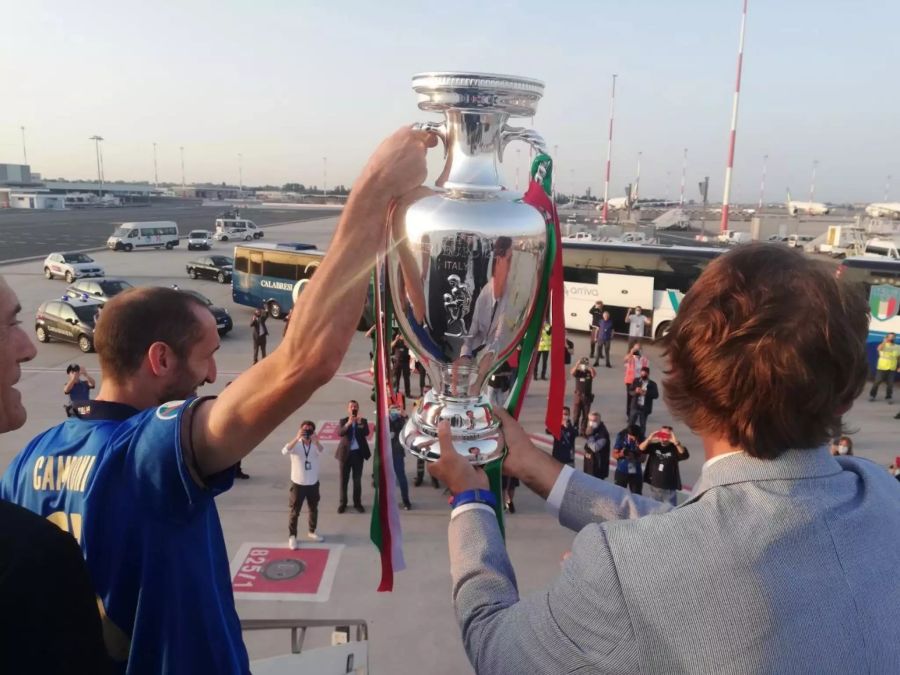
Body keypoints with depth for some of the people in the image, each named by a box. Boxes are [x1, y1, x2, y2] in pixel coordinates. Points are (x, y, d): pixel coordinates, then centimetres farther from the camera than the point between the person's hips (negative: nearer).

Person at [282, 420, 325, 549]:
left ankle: (311, 531, 36)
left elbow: (321, 452, -28)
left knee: (314, 509, 17)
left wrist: (315, 441, -44)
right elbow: (284, 451, -31)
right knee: (294, 511, 5)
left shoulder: (315, 445, -5)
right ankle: (292, 536, 16)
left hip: (313, 483, 3)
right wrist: (297, 438, -41)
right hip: (298, 483, -2)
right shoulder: (296, 444, -9)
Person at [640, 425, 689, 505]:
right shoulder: (654, 446, 0)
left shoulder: (674, 449, -8)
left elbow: (685, 455, -26)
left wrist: (676, 442, -39)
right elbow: (641, 449, -13)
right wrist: (649, 439, -29)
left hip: (669, 488, -3)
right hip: (654, 486, 3)